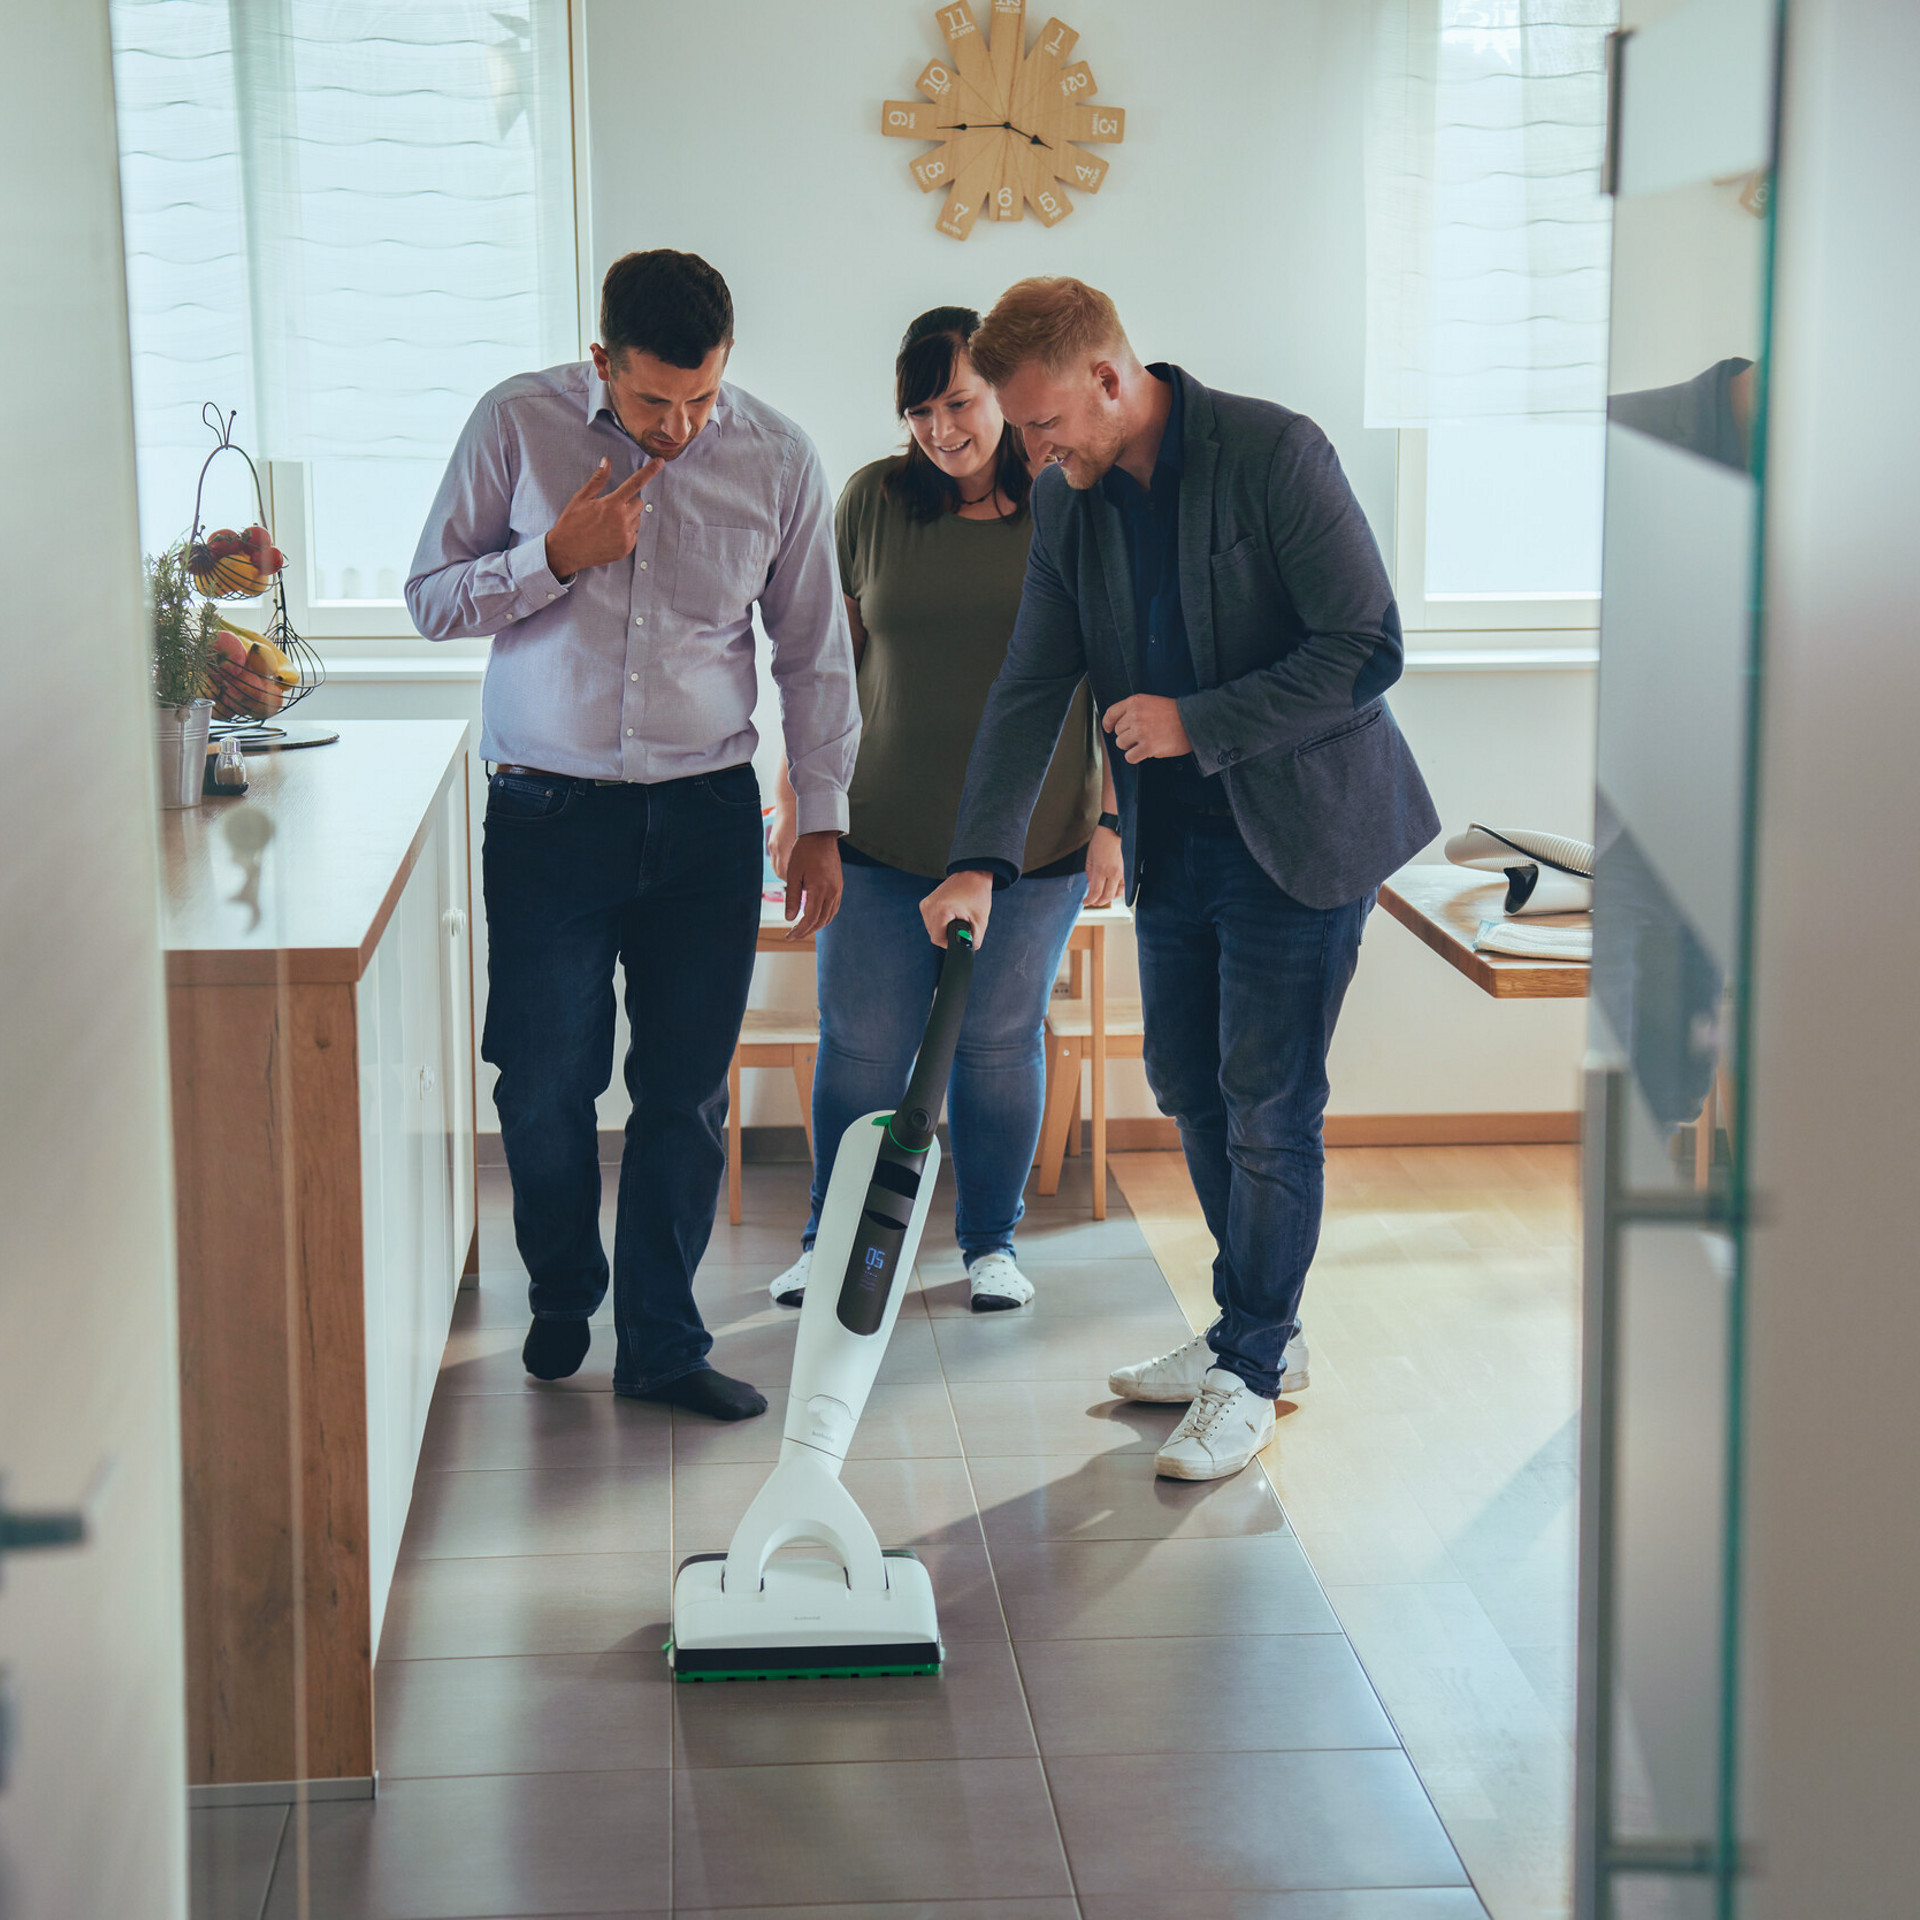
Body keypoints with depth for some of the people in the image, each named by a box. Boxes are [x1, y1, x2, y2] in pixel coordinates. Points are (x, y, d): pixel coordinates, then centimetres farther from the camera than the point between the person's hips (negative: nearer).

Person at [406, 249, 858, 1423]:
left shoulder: (778, 459, -2)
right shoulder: (518, 425, -5)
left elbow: (816, 653, 8)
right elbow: (432, 598, 1)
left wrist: (823, 822, 6)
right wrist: (557, 556, -15)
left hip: (706, 815, 1)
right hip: (549, 810, -1)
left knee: (686, 1094, 4)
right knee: (546, 1085, 4)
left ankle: (663, 1343, 18)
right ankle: (563, 1295, 31)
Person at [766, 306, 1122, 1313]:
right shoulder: (873, 499, 1)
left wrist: (1113, 818, -2)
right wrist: (797, 790, 6)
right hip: (882, 834, 1)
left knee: (1001, 1042, 9)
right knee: (861, 1044, 5)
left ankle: (991, 1241, 25)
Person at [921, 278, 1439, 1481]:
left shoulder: (1274, 453, -18)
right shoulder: (1070, 501, 2)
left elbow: (1366, 650, -21)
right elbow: (1031, 690, 2)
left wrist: (1196, 724, -22)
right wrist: (980, 863, -9)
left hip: (1299, 835, -7)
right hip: (1175, 840, 7)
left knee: (1267, 1110, -3)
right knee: (1190, 1089, 15)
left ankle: (1251, 1377, 9)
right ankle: (1249, 1325, 32)